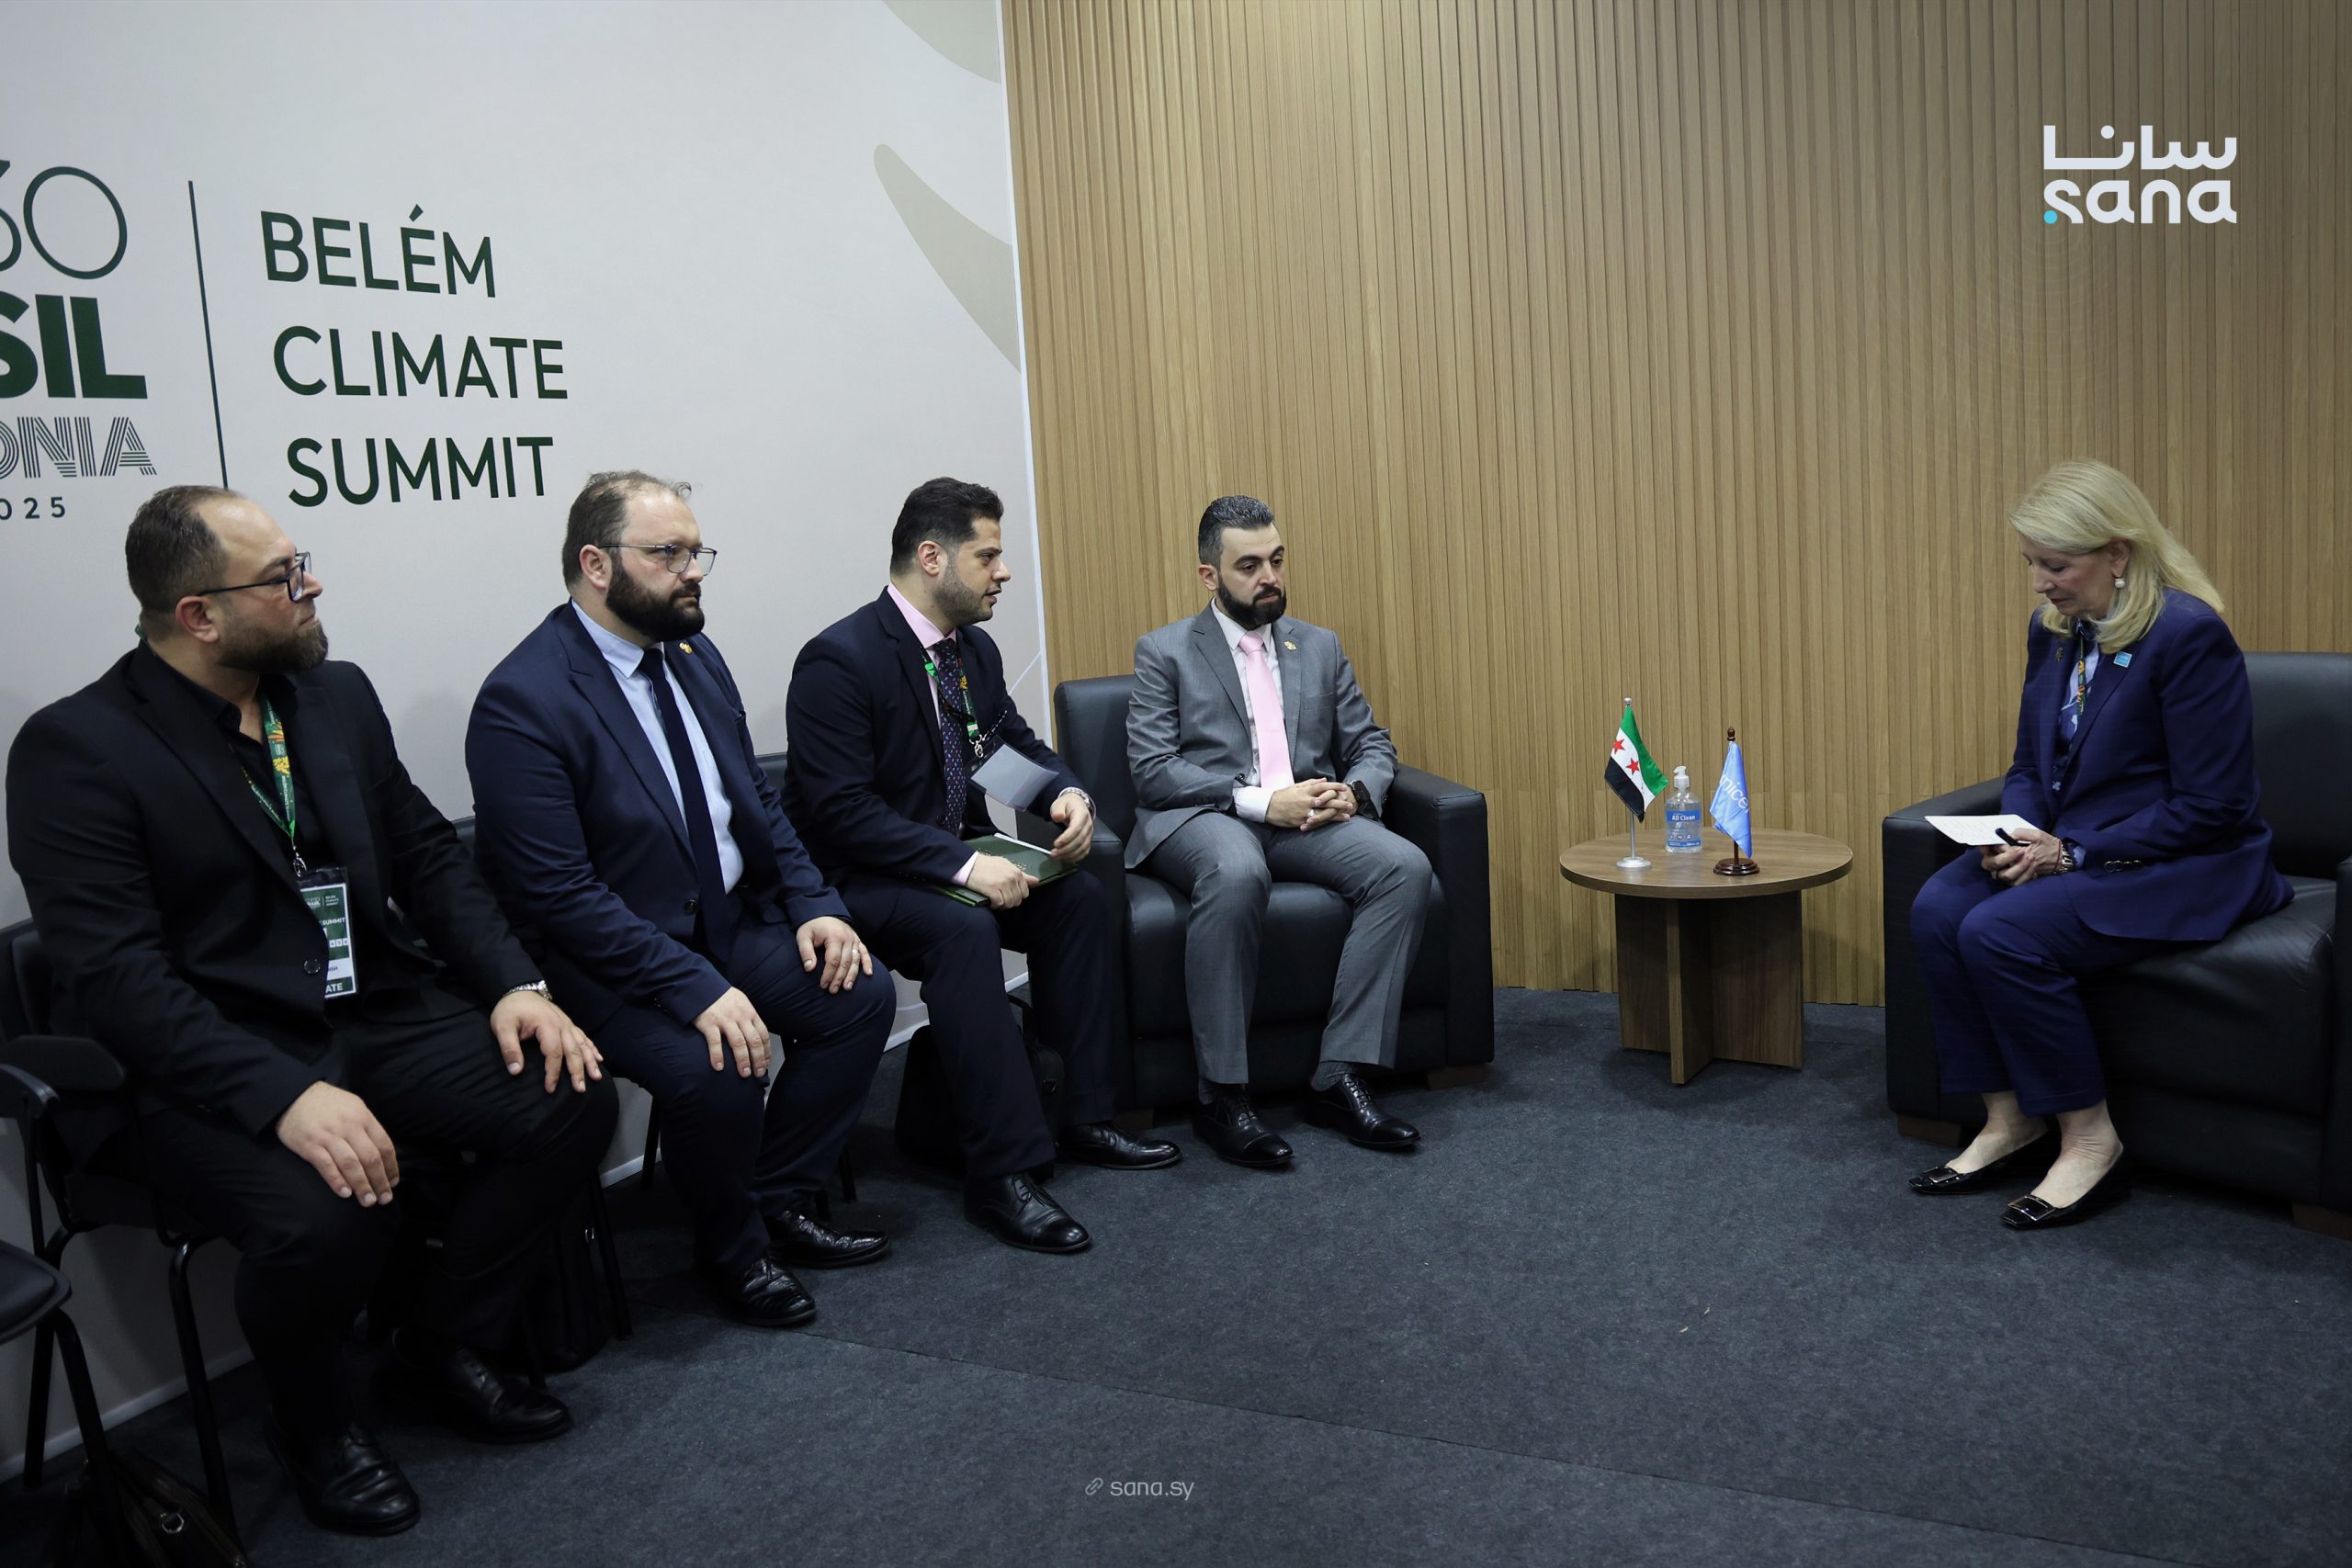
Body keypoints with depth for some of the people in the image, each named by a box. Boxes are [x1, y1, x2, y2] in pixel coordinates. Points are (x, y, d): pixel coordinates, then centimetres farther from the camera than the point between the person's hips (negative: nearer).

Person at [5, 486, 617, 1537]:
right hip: (209, 1065, -6)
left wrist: (514, 985, -5)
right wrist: (284, 1095, -30)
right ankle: (310, 1418, 4)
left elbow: (427, 853, 12)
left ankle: (440, 1351, 10)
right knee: (325, 1216, -33)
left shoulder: (337, 694, 9)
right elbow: (113, 975, -18)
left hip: (378, 1016, 6)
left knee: (573, 1103, -15)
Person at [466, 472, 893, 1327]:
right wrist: (696, 989, -28)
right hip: (608, 958, -8)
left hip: (728, 920, 8)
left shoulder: (694, 655, 7)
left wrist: (812, 904, -3)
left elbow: (758, 801, 14)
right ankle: (732, 1249, 3)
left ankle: (781, 1201, 10)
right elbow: (559, 894, -23)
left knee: (861, 993, -8)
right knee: (718, 1070, -29)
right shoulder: (522, 700, -19)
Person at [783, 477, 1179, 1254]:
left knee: (1079, 897, -11)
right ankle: (1003, 1172, -29)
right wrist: (963, 864, -32)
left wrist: (1070, 793, -8)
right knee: (962, 928, -34)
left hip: (955, 856, 8)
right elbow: (840, 811, -25)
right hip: (858, 876, -8)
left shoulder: (975, 650, 7)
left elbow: (1020, 744, 16)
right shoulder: (840, 659, -19)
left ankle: (1084, 1116, -2)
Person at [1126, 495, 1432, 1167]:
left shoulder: (1320, 647, 20)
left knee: (1405, 867, -25)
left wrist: (1353, 792, -8)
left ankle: (1338, 1076, -22)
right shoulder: (1164, 652, 7)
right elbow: (1152, 771, -5)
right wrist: (1259, 801, -17)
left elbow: (1372, 745, 17)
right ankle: (1221, 1095, -28)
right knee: (1236, 872, -40)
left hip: (1305, 817, 4)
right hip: (1200, 818, -4)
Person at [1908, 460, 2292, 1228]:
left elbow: (2211, 807, -18)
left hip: (2186, 868, -7)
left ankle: (2089, 1140, -9)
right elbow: (2030, 765, 15)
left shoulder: (2189, 635, -18)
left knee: (2000, 933, -28)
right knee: (1937, 907, -18)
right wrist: (2021, 835, -7)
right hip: (2070, 847, 8)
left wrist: (2071, 850, -20)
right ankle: (2009, 1119, -6)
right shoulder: (2052, 631, 6)